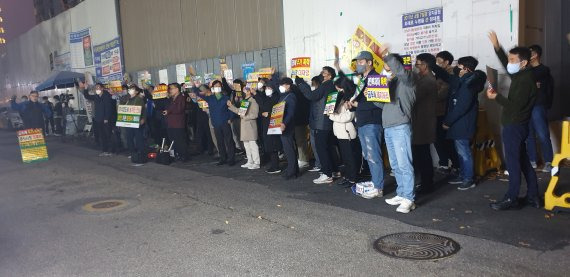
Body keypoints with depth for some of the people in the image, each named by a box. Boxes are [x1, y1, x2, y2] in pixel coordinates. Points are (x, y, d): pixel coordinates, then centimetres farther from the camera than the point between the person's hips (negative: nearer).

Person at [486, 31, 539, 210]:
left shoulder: (525, 80, -18)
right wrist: (497, 47, 17)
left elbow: (515, 105, -22)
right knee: (523, 161, 14)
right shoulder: (520, 75, 10)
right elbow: (506, 65, 25)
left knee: (513, 163, -4)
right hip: (516, 125, 10)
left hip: (515, 126, -10)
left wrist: (496, 97, -13)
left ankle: (511, 199, 3)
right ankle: (533, 197, 21)